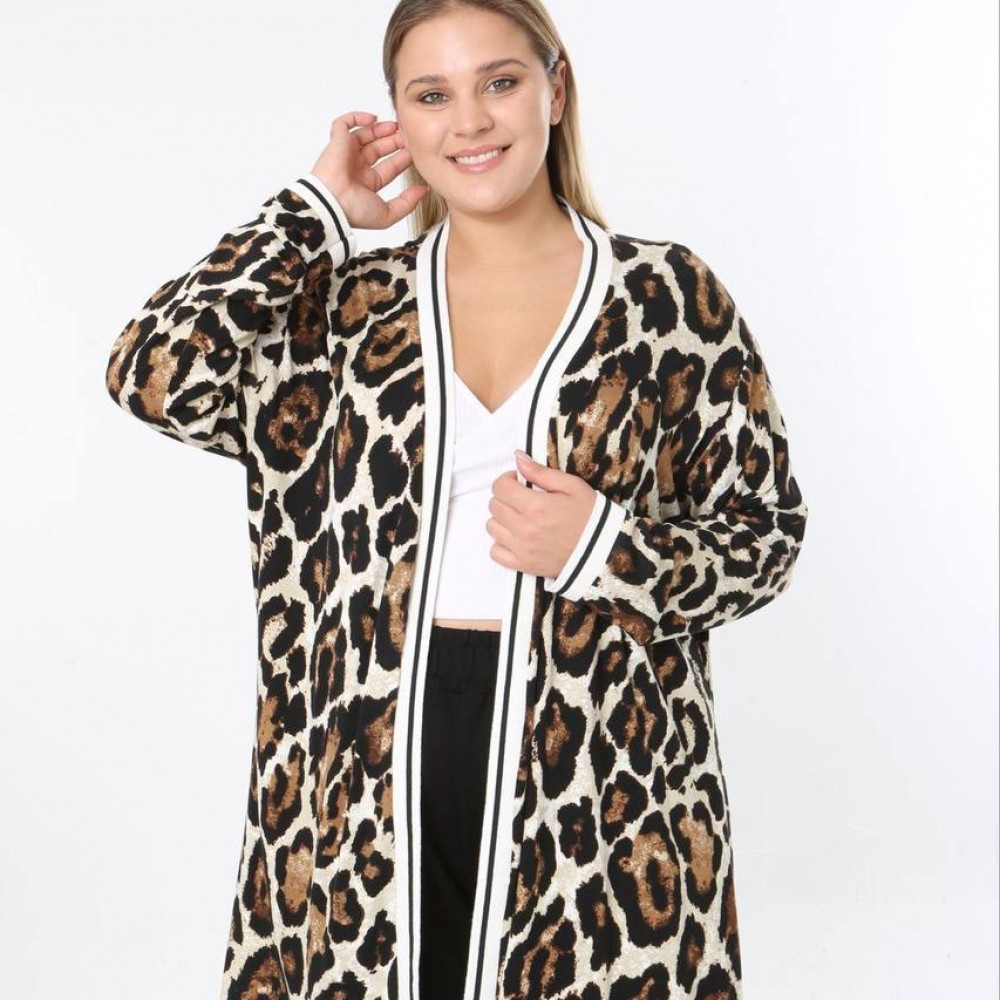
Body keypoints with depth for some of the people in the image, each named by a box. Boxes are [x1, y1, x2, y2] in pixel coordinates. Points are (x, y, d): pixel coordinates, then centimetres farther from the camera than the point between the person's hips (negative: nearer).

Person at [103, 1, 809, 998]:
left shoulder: (672, 298, 1)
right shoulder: (347, 307, 6)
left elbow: (767, 531, 4)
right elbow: (154, 375, -9)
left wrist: (607, 549, -14)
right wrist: (315, 210, -3)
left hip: (596, 781, -1)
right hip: (374, 776, 2)